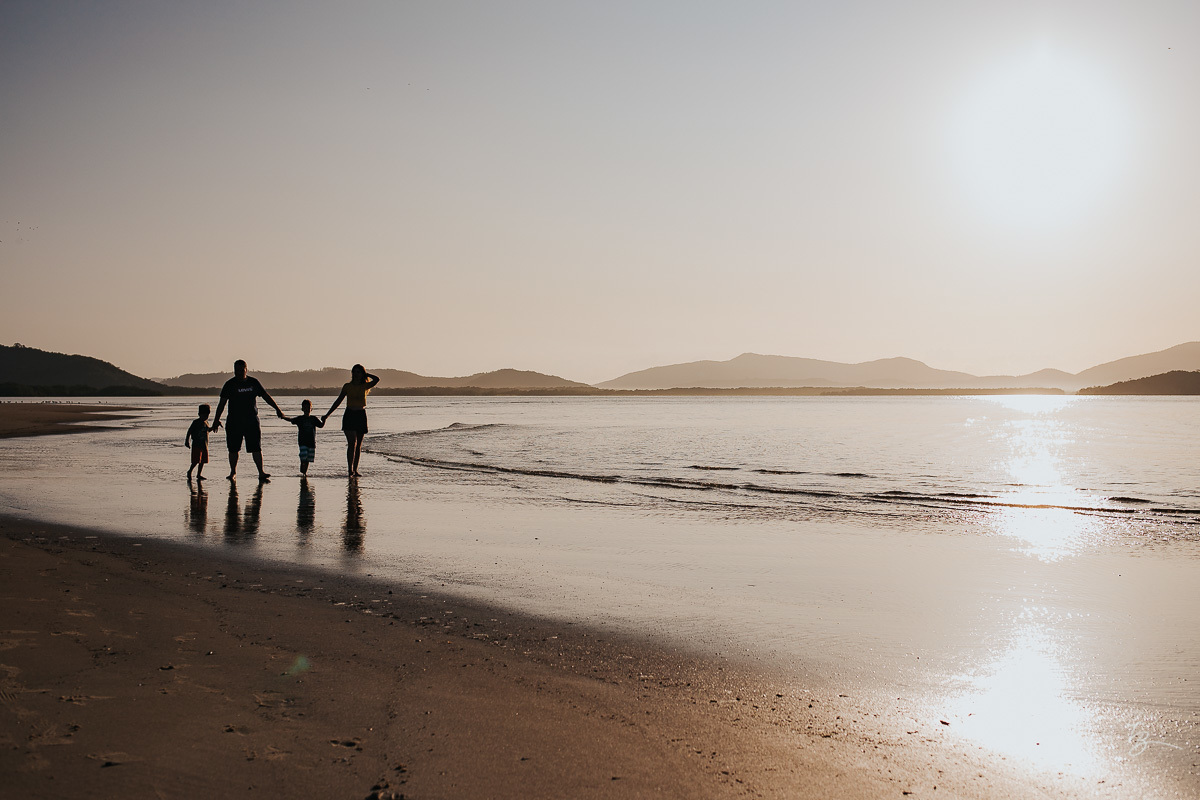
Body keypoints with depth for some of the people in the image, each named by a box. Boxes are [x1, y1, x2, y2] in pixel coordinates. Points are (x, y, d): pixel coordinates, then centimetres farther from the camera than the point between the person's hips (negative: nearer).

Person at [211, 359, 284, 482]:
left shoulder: (254, 382, 7)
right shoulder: (230, 384, 1)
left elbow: (266, 397, 13)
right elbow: (222, 403, -1)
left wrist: (277, 409, 9)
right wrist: (217, 419, -8)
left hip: (252, 420, 1)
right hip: (234, 422, -1)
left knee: (256, 447, -6)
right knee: (233, 448, 6)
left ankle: (261, 472, -9)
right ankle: (233, 472, 22)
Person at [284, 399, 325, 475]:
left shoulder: (314, 419, 9)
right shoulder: (300, 419, 2)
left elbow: (321, 425, 6)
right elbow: (291, 420, -6)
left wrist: (323, 421, -14)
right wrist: (283, 417, -23)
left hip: (312, 442, 3)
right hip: (303, 442, -3)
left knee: (308, 460, 7)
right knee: (303, 459, -14)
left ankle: (305, 473, 18)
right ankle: (302, 473, -9)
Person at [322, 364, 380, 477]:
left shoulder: (364, 386, 5)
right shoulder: (347, 386, 5)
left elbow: (376, 380, -13)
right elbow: (338, 401, 9)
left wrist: (366, 374, 0)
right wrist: (327, 415, 8)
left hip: (361, 416, 2)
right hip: (349, 416, -2)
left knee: (358, 445, 5)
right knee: (352, 443, -14)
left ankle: (355, 470, 12)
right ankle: (350, 470, -15)